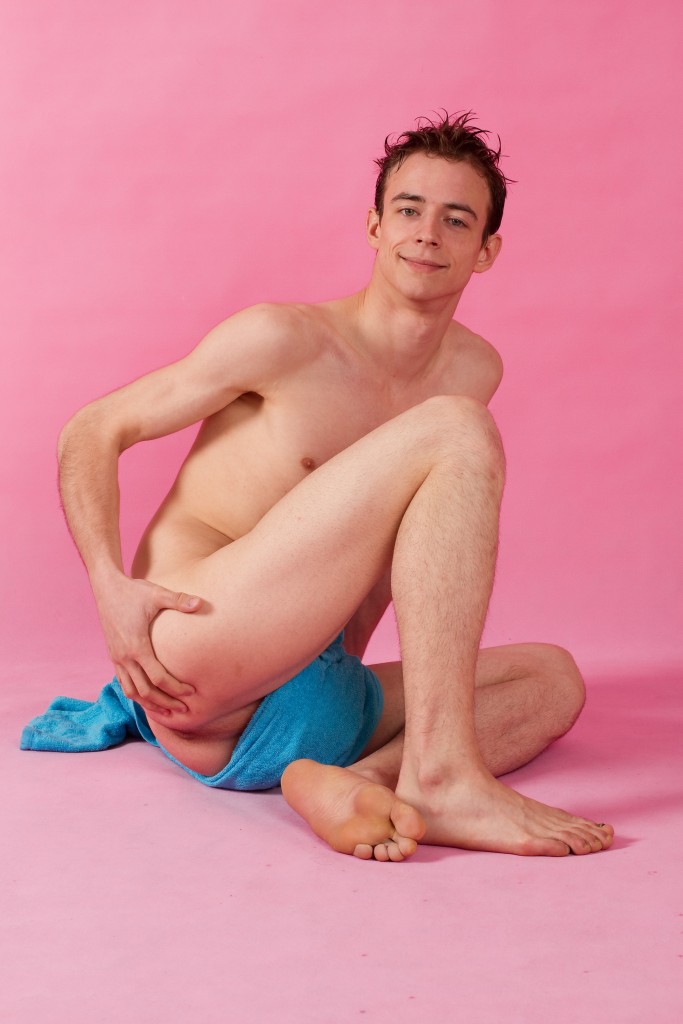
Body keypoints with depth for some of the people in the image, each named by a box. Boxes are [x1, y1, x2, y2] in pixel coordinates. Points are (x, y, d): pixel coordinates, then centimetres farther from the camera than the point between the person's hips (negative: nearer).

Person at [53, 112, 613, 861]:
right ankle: (442, 778, -27)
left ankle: (353, 782, -23)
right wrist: (111, 585, -15)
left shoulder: (474, 370, 13)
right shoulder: (284, 340, -4)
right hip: (195, 655, -7)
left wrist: (348, 666, 14)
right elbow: (92, 432, 1)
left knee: (554, 679, 3)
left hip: (318, 694, 7)